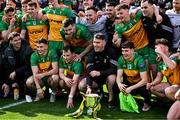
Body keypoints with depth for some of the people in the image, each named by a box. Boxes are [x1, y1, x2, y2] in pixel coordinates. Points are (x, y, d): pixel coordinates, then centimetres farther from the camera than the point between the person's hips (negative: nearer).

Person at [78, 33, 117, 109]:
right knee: (81, 86, -19)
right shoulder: (91, 54, -11)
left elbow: (113, 69, -24)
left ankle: (110, 100, -15)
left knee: (111, 77, -38)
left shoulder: (110, 52, -17)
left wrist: (99, 73, -32)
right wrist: (89, 87, -35)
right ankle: (98, 92, 10)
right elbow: (89, 72, -21)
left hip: (107, 76, -3)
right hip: (96, 78, 3)